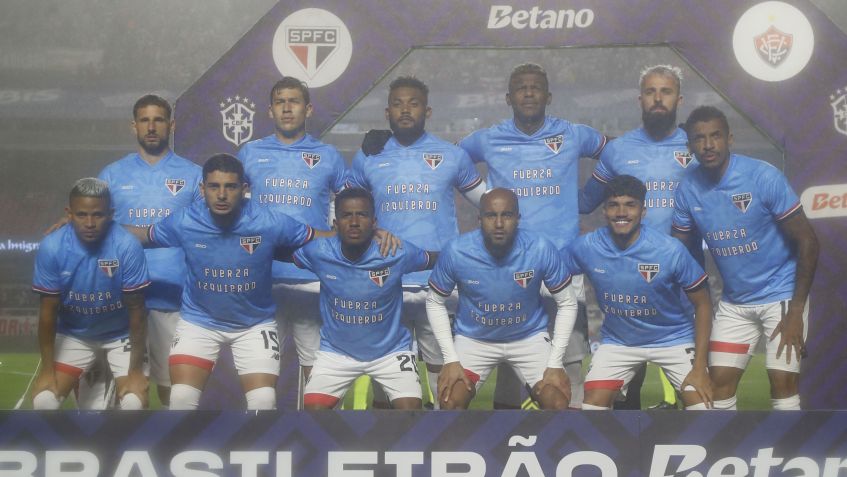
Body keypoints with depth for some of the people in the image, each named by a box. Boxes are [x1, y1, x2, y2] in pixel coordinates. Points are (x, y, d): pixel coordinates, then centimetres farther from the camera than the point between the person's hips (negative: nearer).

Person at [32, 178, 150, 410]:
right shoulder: (51, 248, -22)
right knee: (43, 400, -11)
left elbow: (136, 310, -18)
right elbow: (48, 311, -12)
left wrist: (136, 370, -15)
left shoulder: (127, 246, -27)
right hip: (72, 334, 2)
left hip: (121, 334, -2)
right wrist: (47, 369, -9)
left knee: (134, 403, -17)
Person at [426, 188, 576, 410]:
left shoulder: (541, 249, -22)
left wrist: (555, 364, -14)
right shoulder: (456, 251, -22)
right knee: (449, 401, -18)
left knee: (558, 403, -16)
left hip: (530, 336, 0)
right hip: (473, 338, 0)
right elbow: (435, 302, -6)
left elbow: (567, 303, -9)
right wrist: (451, 359, -12)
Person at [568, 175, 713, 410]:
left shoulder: (671, 250, -22)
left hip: (673, 339, -2)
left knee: (702, 406, -13)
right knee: (592, 407, -9)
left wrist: (699, 367, -15)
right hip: (617, 342, 2)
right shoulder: (585, 247, -17)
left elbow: (702, 304, -12)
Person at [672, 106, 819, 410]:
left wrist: (796, 312, -16)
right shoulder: (687, 190, -5)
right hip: (734, 301, 4)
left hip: (782, 294, -4)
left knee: (783, 382, -9)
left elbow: (807, 241, -14)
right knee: (719, 382, 2)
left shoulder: (763, 176, -18)